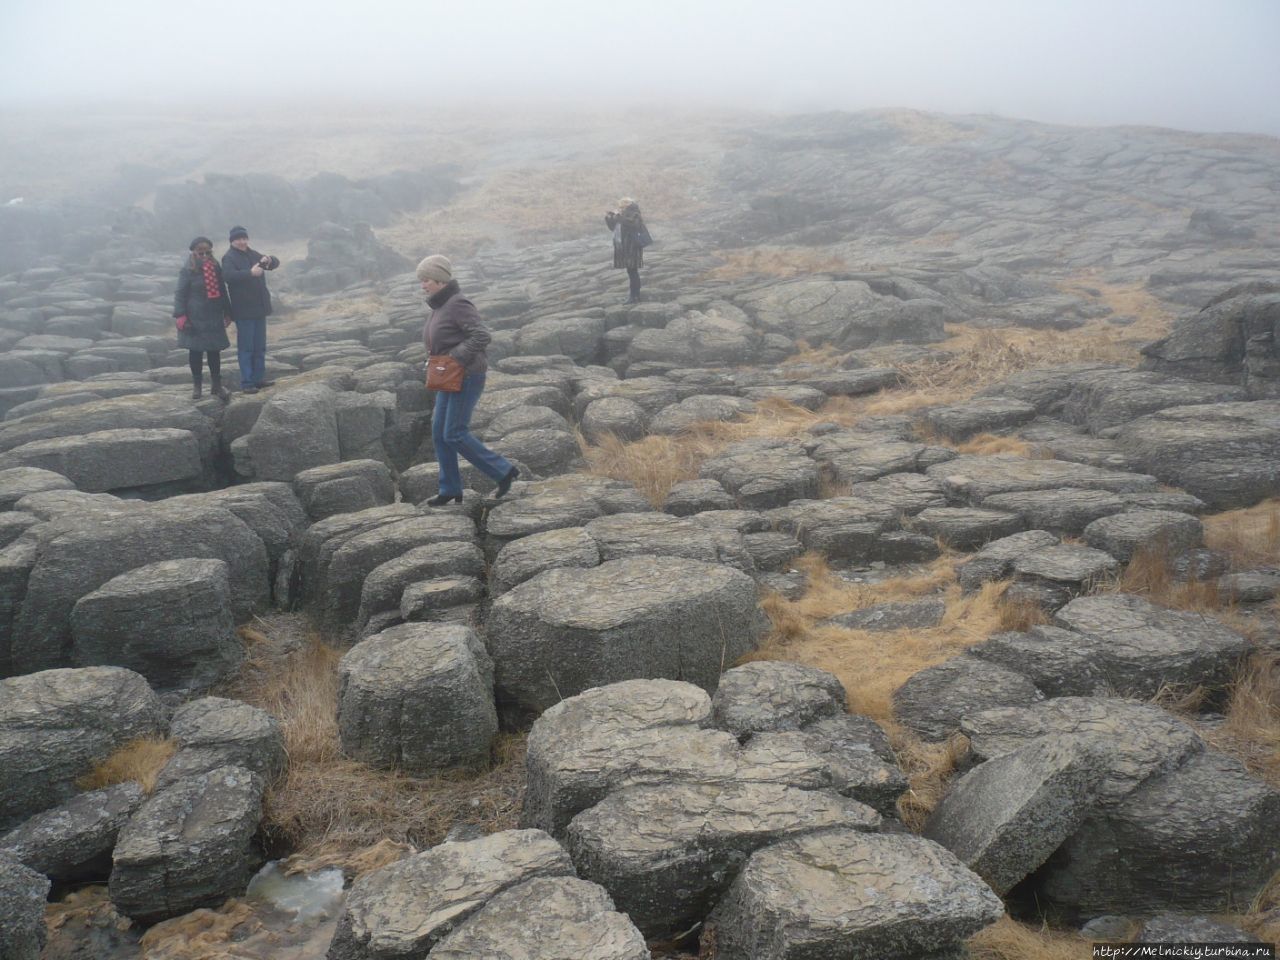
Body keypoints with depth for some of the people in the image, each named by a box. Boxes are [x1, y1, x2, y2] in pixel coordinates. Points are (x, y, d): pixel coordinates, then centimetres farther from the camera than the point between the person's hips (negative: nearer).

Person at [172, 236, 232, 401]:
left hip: (214, 317, 3)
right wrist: (181, 316, -14)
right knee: (195, 351, 4)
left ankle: (216, 384, 15)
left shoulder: (216, 268, 5)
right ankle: (197, 385, 16)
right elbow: (180, 295, -7)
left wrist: (227, 313, 16)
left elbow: (222, 292, 14)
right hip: (194, 318, -3)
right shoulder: (187, 271, -7)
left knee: (214, 350, 5)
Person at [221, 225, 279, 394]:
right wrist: (250, 273, -39)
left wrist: (269, 260, -8)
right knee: (246, 347, -6)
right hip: (244, 310, -8)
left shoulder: (253, 254, 14)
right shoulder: (229, 257, -9)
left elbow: (276, 263, 15)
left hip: (259, 307, 8)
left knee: (260, 346, 12)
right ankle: (246, 383, -3)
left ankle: (257, 379, 21)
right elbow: (229, 276, -27)